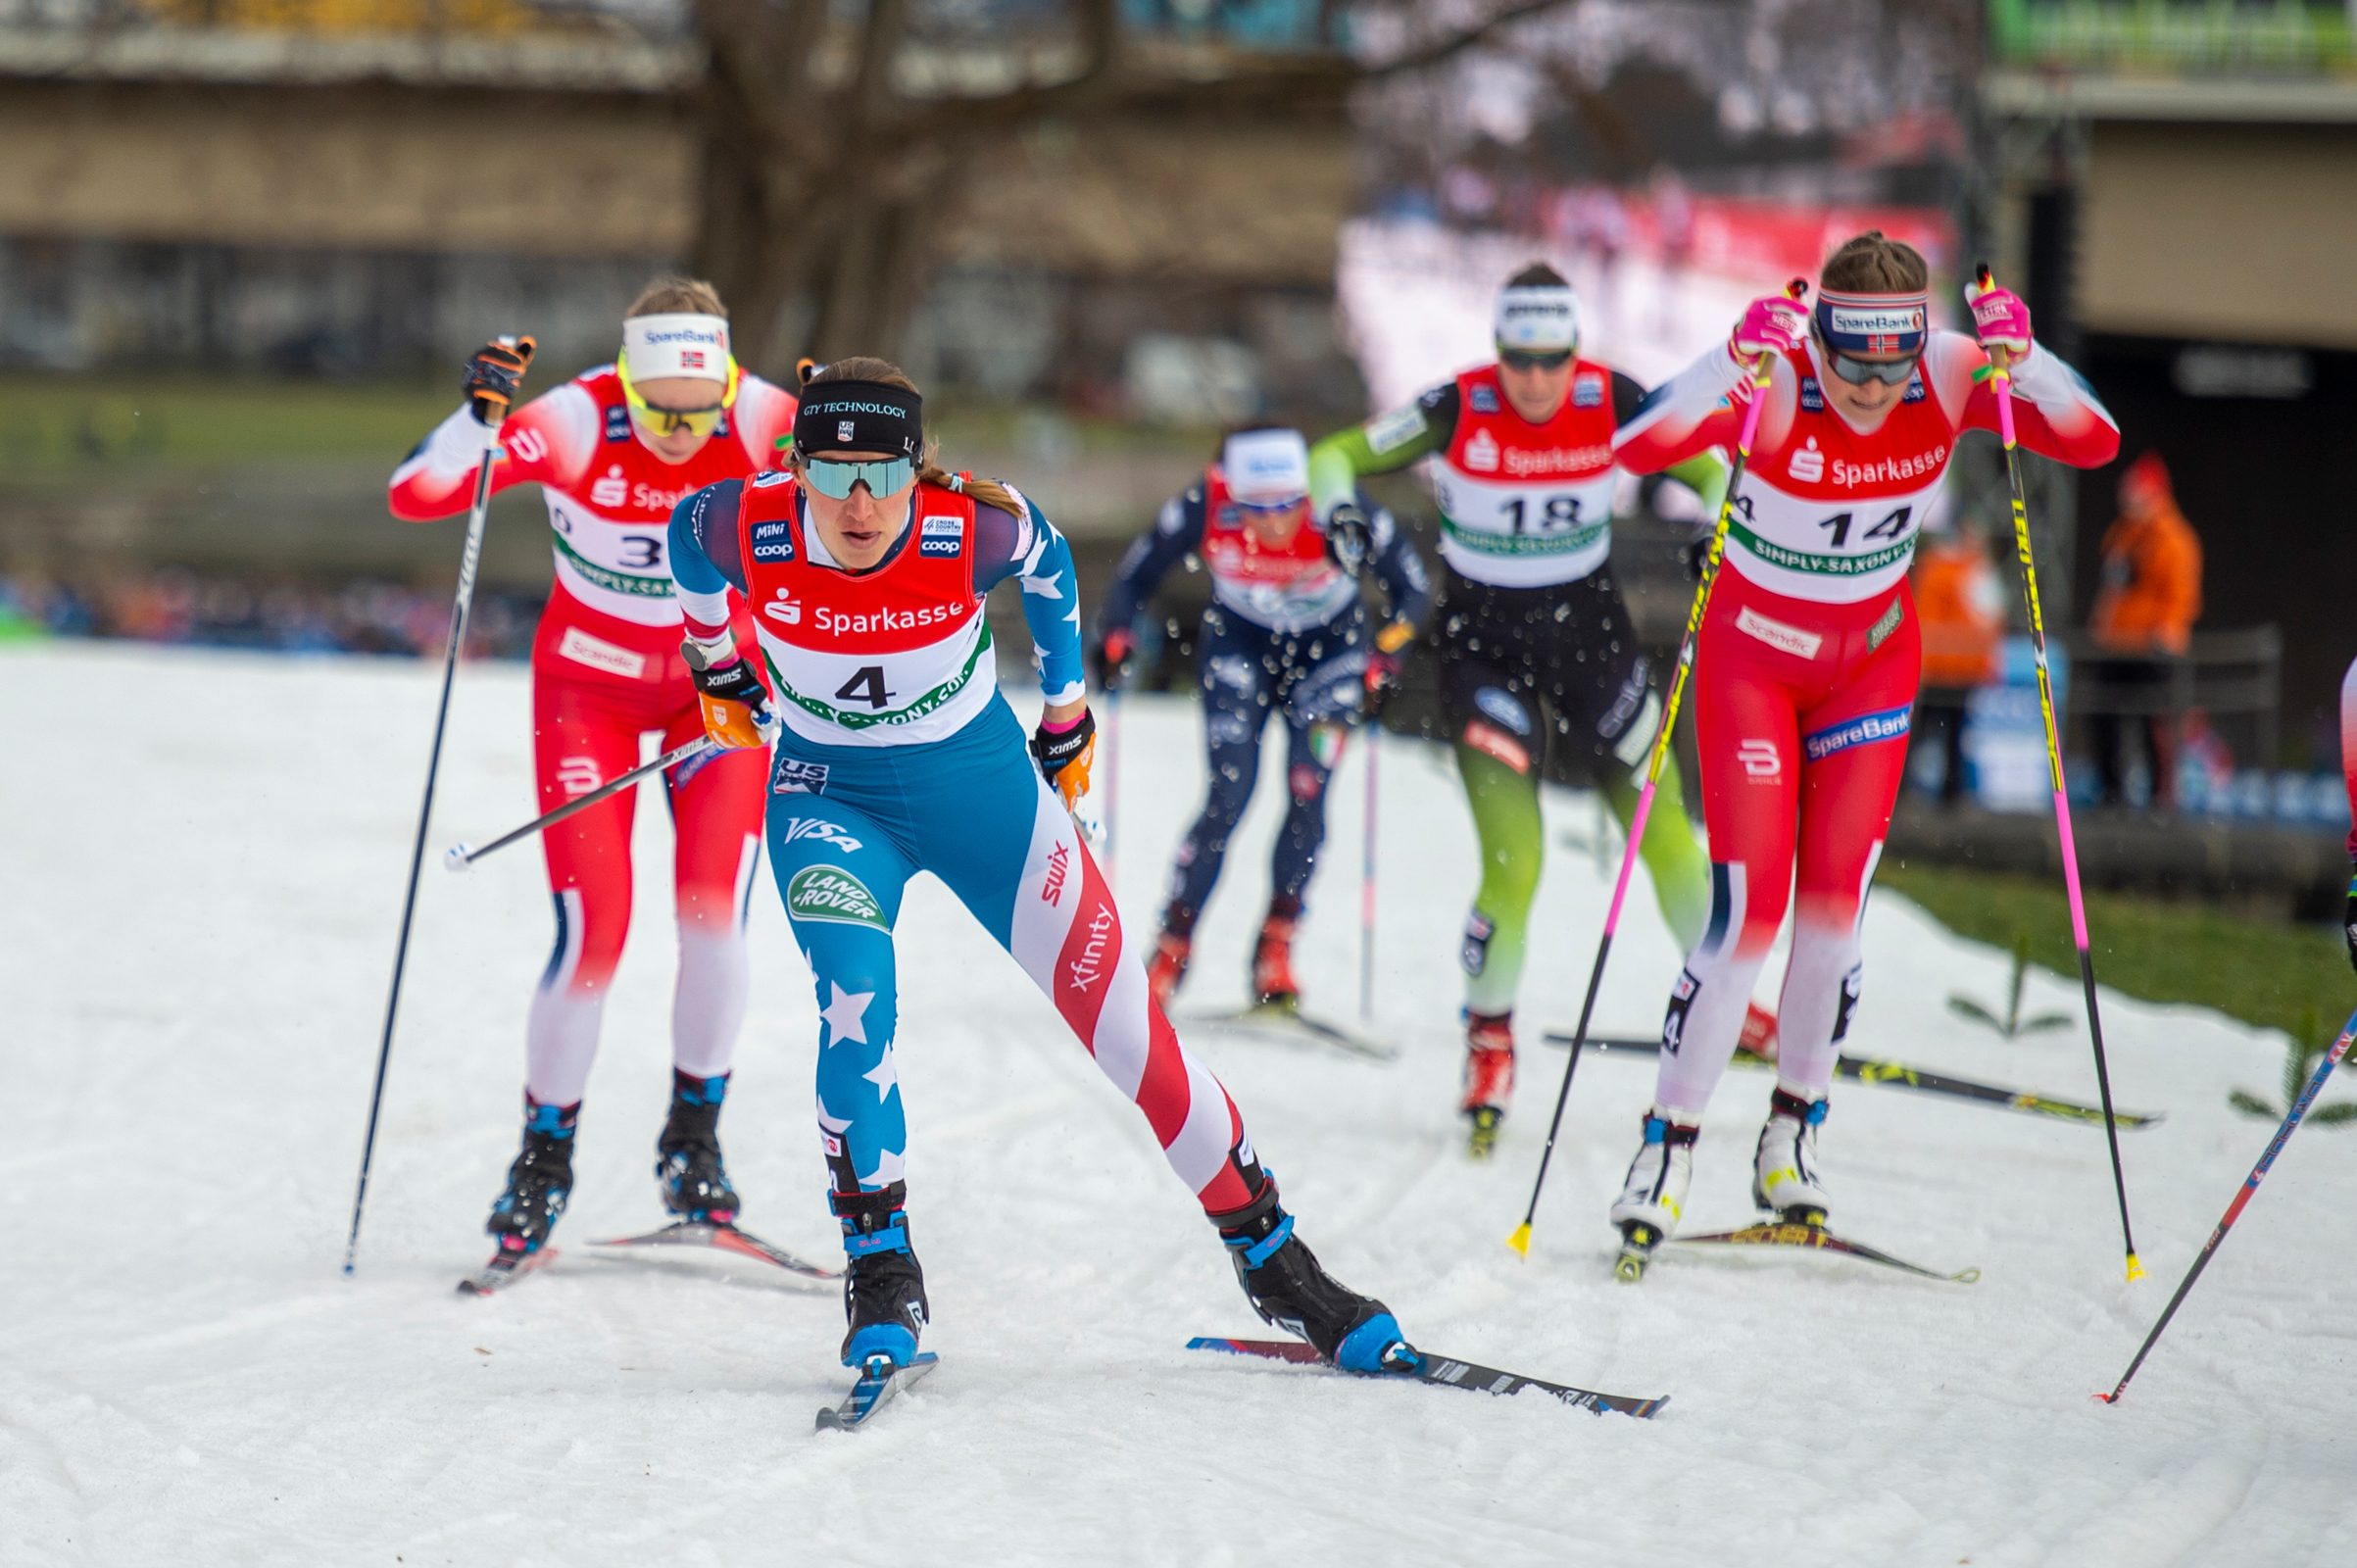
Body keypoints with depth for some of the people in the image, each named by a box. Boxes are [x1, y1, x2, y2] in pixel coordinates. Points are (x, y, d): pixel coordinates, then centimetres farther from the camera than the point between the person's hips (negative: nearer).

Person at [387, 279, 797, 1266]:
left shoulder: (760, 419, -21)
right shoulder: (574, 424, -26)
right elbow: (413, 494, -30)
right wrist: (477, 418, -47)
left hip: (719, 682, 2)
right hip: (589, 683, -1)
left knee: (714, 918, -12)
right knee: (593, 933, -11)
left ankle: (695, 1138, 11)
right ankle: (545, 1156, 10)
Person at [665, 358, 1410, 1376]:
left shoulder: (973, 526, -24)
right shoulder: (745, 528, -23)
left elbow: (1046, 562, 0)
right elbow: (687, 535, 2)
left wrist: (1067, 713, 11)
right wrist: (717, 667, 15)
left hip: (983, 784, 0)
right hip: (831, 797, 0)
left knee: (1124, 1030, 0)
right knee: (854, 996, -28)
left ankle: (1271, 1258, 15)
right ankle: (880, 1275, -17)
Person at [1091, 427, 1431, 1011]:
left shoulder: (1344, 514, -32)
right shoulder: (1204, 509, -30)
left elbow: (1413, 589, -18)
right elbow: (1136, 575, -14)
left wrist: (1384, 656, -31)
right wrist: (1115, 638, -29)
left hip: (1329, 651, 0)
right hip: (1239, 646, 0)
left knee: (1307, 795, -14)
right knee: (1230, 797, -11)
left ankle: (1276, 945, -1)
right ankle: (1172, 947, 1)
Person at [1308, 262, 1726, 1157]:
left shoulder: (1612, 404, -11)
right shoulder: (1457, 411, -16)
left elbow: (1707, 465, 2)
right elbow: (1335, 460, -8)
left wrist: (1717, 519, -18)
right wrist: (1340, 515, -29)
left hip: (1589, 629, 2)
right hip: (1485, 639, -2)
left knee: (1665, 834, 4)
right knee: (1513, 864, -14)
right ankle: (1489, 1039, 8)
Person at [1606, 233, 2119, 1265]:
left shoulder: (1950, 378, -19)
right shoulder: (1771, 386, -29)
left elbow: (2094, 442, -23)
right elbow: (1639, 448, -43)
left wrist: (2019, 359, -38)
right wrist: (1738, 365, -55)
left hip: (1873, 657, 3)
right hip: (1753, 654, -3)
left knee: (1836, 900, -1)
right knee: (1749, 908, -10)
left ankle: (1791, 1139, 14)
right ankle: (1667, 1145, 2)